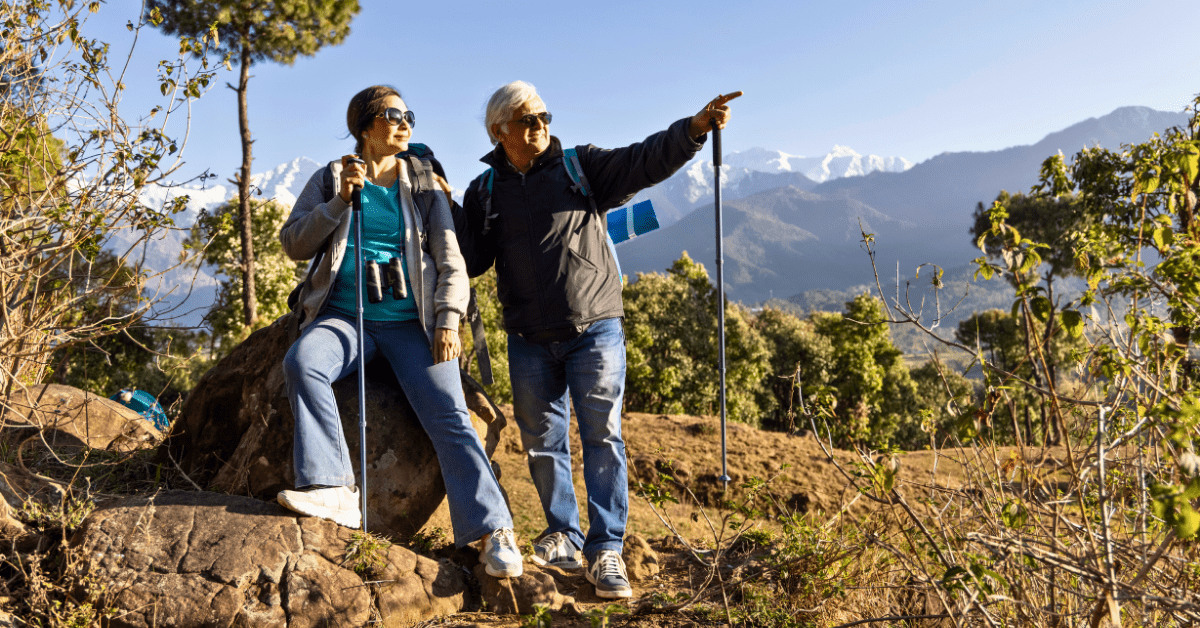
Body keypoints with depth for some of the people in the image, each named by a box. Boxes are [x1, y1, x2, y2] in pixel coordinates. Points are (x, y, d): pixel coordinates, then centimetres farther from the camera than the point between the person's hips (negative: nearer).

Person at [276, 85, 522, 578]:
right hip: (343, 316, 1)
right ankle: (334, 490, -30)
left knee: (448, 412, -19)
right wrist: (340, 201, -8)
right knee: (302, 360, -31)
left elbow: (450, 262, 9)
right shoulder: (329, 180, 14)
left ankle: (493, 530, -18)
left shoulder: (423, 188, 14)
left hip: (409, 323, 0)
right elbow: (293, 245, 5)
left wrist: (448, 320, -6)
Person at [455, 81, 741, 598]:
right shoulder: (485, 191, 9)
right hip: (529, 341, 3)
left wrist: (694, 128, -24)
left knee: (602, 436, -5)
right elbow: (470, 259, 8)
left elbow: (644, 161, -9)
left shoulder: (581, 167, 3)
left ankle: (606, 549, 3)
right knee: (542, 442, 9)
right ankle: (563, 536, 26)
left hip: (595, 329, -2)